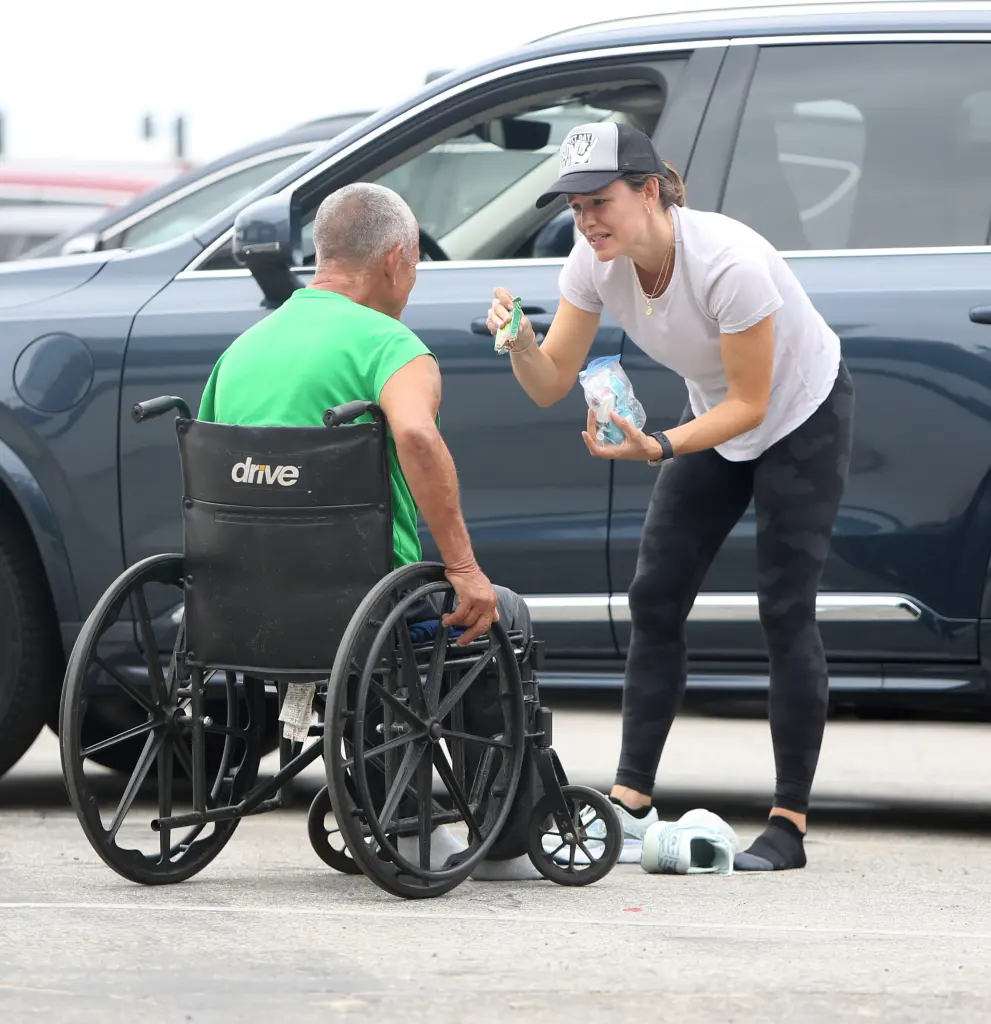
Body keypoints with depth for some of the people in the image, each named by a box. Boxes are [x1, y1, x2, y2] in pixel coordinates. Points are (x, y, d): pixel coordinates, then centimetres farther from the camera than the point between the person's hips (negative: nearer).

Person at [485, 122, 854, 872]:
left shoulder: (728, 263, -36)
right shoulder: (597, 264, -18)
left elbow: (751, 403, -29)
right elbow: (551, 386, -13)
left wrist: (659, 448, -41)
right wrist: (520, 341, -35)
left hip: (803, 416, -7)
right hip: (716, 419, 7)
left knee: (786, 611, -10)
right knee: (655, 602, -1)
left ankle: (790, 823, -4)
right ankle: (631, 804, 2)